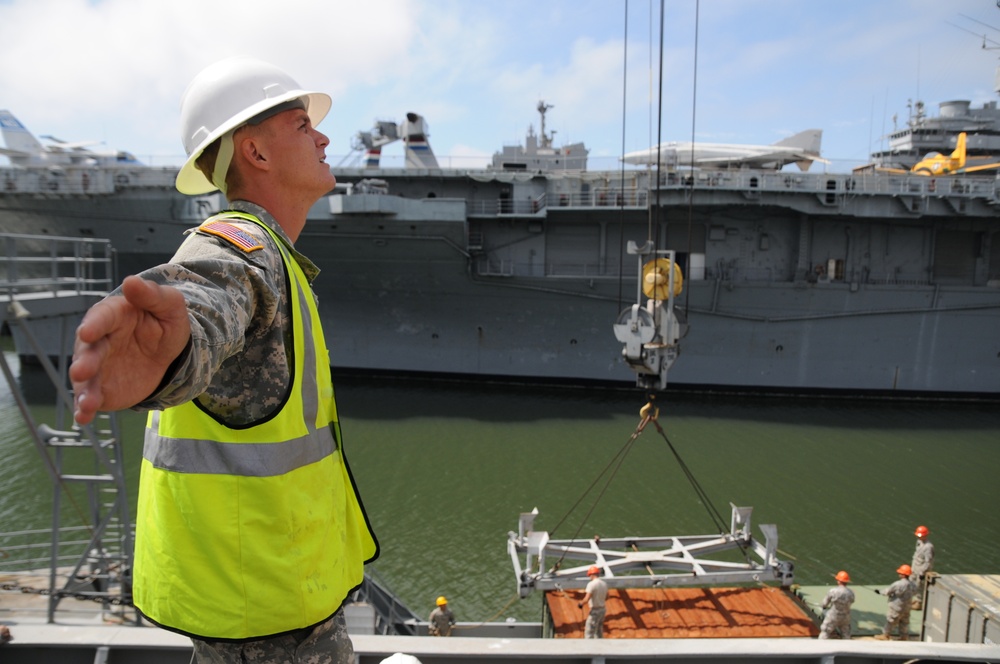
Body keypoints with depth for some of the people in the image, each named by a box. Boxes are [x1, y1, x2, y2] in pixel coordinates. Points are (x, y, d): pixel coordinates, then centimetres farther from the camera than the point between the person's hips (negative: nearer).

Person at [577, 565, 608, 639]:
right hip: (603, 609, 8)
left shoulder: (591, 584, -18)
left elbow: (587, 599, -23)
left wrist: (580, 604, -5)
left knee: (589, 633, -2)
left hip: (595, 611, -8)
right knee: (599, 632, 19)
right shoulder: (604, 583, 5)